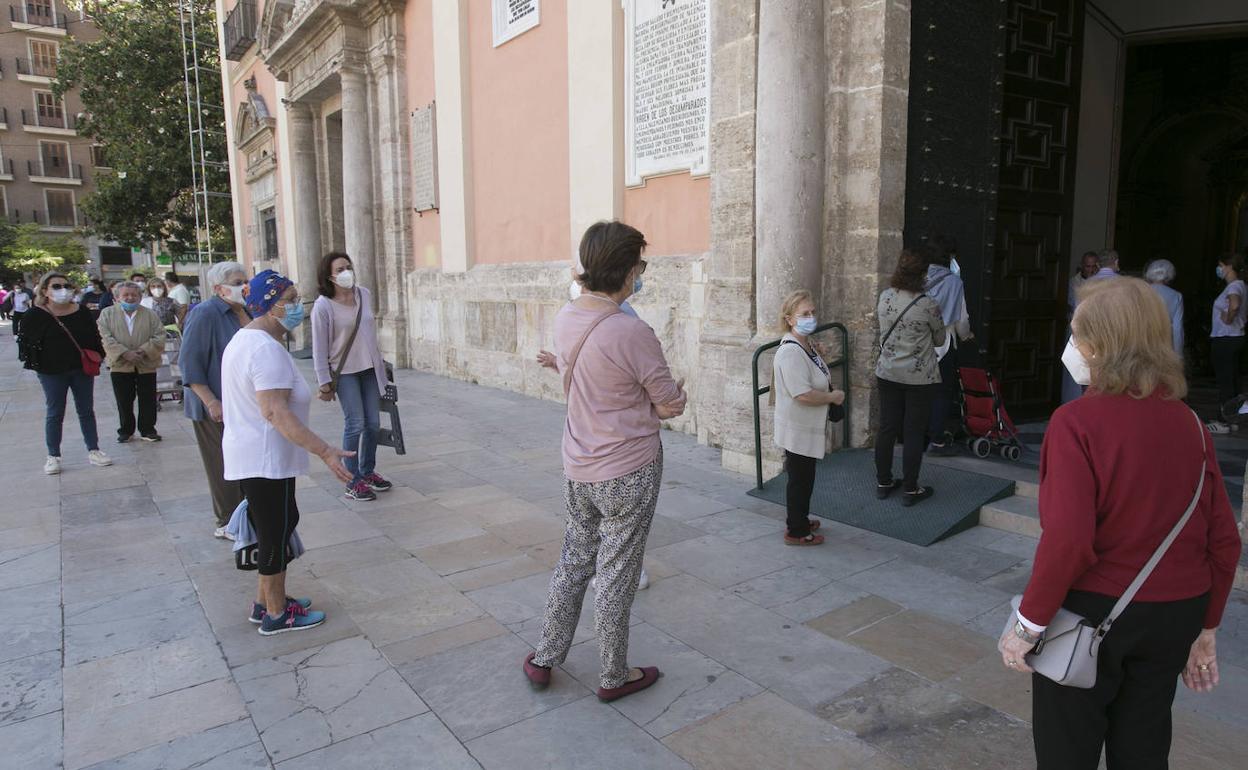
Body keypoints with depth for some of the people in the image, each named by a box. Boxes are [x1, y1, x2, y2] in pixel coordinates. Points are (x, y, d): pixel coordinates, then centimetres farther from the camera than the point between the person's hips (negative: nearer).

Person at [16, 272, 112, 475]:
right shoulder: (35, 315, -7)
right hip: (52, 373, -2)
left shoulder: (82, 312, 1)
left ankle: (93, 451, 18)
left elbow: (95, 338, 9)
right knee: (54, 414, 6)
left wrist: (97, 358, 1)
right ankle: (53, 456, 15)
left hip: (83, 370, 2)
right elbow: (25, 342, -3)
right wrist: (36, 365, -8)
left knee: (86, 411, 10)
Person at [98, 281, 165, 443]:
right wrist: (125, 353, -18)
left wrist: (143, 351, -16)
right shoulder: (107, 314, 3)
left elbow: (159, 337, -2)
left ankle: (147, 430, 16)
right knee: (124, 402, 8)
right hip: (120, 365, 0)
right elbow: (106, 338, -7)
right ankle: (125, 431, 20)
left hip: (146, 365, 0)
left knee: (148, 401, 5)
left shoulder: (150, 314, 5)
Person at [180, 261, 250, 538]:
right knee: (225, 466, 3)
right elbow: (190, 364, -17)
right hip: (217, 408, -7)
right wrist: (212, 403, -22)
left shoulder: (247, 312, 8)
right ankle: (227, 523, 15)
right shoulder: (204, 314, -14)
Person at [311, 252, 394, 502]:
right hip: (344, 371, -5)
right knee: (355, 424, -5)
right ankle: (353, 481, 7)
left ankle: (368, 471, 26)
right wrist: (324, 383, -11)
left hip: (370, 368, 5)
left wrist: (380, 364, 16)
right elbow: (319, 348, -11)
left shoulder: (365, 294, 1)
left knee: (373, 423, 9)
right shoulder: (323, 306, -14)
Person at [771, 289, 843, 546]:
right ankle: (796, 532, 16)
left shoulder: (808, 344, 8)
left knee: (803, 477, 22)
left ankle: (799, 520, 38)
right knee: (800, 479, 3)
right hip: (798, 429, -10)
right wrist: (833, 397, -17)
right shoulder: (790, 351, -25)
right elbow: (803, 394, -31)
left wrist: (829, 389, 8)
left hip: (808, 428, 10)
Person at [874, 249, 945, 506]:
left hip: (887, 373, 4)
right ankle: (910, 489, 13)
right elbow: (940, 340, -1)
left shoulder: (884, 297, -4)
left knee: (887, 427, 12)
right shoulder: (928, 305, -17)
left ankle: (883, 482, 23)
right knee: (913, 433, 5)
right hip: (919, 377, -4)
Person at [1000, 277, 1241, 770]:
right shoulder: (1189, 424, -1)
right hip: (1173, 617, 6)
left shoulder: (1077, 422, -20)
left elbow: (1068, 540, -26)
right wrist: (1205, 625, 15)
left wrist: (1028, 623, -15)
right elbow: (1223, 540, 3)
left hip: (1092, 613, -6)